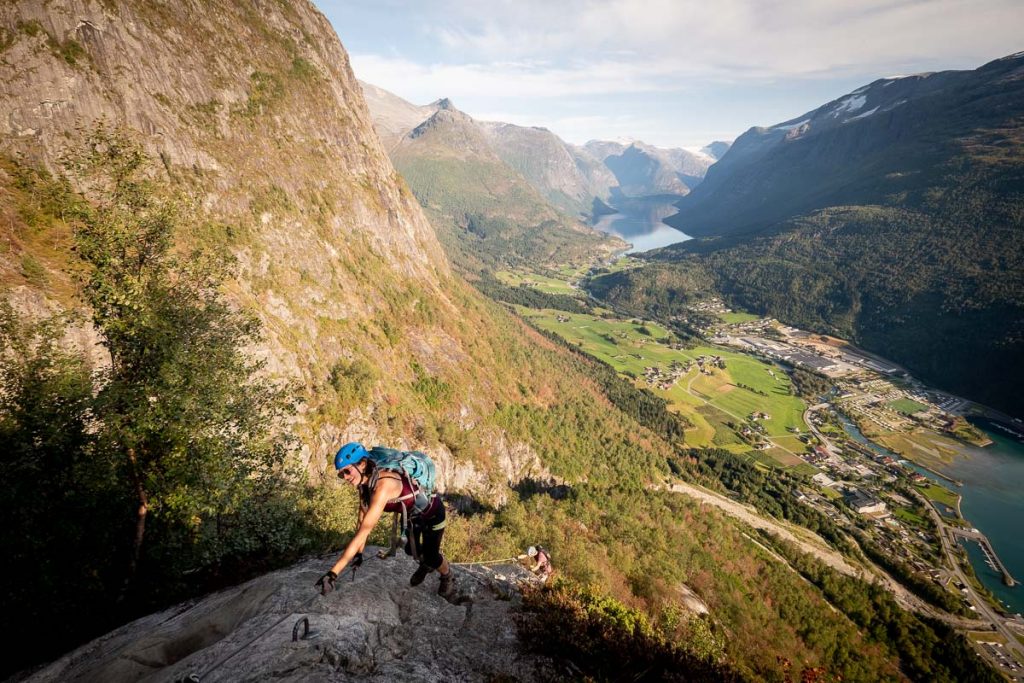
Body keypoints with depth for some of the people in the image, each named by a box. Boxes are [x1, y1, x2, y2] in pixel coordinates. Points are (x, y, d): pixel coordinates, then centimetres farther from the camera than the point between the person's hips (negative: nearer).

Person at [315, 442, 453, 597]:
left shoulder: (382, 485, -41)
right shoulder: (365, 482, -15)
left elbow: (363, 532, -44)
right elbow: (363, 523, -6)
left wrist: (333, 573, -43)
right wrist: (359, 554, -2)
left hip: (432, 511, -7)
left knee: (431, 555, 7)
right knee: (411, 550, 19)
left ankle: (447, 577, 39)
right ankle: (426, 565, 52)